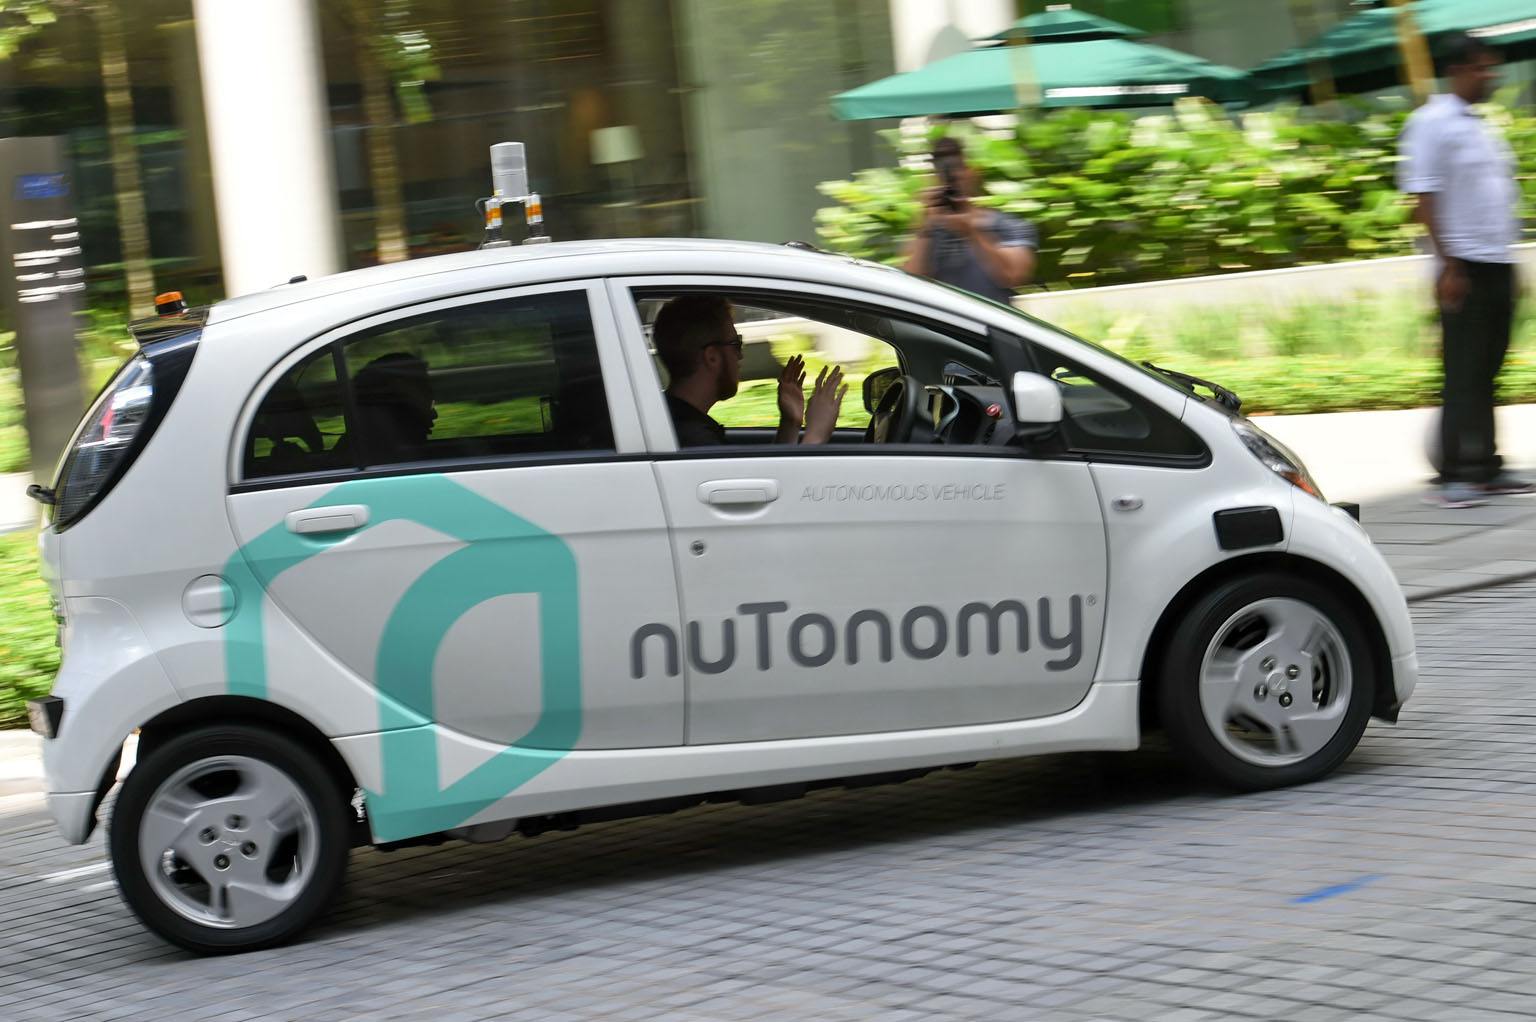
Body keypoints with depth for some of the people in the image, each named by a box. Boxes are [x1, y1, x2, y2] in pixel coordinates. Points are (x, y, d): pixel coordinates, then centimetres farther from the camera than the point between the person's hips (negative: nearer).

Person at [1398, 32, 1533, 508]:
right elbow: (1423, 197, -13)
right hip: (1465, 267, -8)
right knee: (1464, 374, -7)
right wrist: (1448, 266, -18)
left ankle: (1486, 468, 14)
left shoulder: (1480, 126, 18)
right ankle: (1454, 475, -4)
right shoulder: (1431, 123, -8)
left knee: (1486, 372, 10)